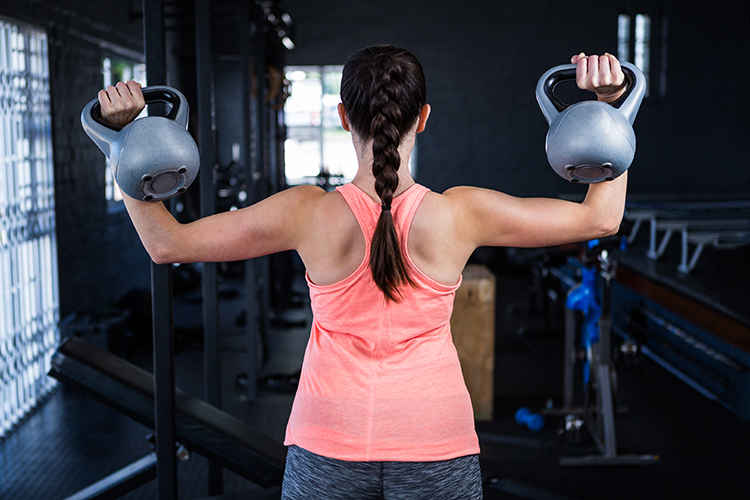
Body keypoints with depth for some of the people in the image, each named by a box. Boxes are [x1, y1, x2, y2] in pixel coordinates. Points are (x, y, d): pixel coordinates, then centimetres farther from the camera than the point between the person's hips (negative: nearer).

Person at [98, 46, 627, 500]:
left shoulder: (309, 215, -13)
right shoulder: (460, 214, -13)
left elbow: (166, 243, -4)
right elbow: (601, 217, -1)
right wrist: (608, 110, 2)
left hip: (329, 450, 0)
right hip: (436, 446, 0)